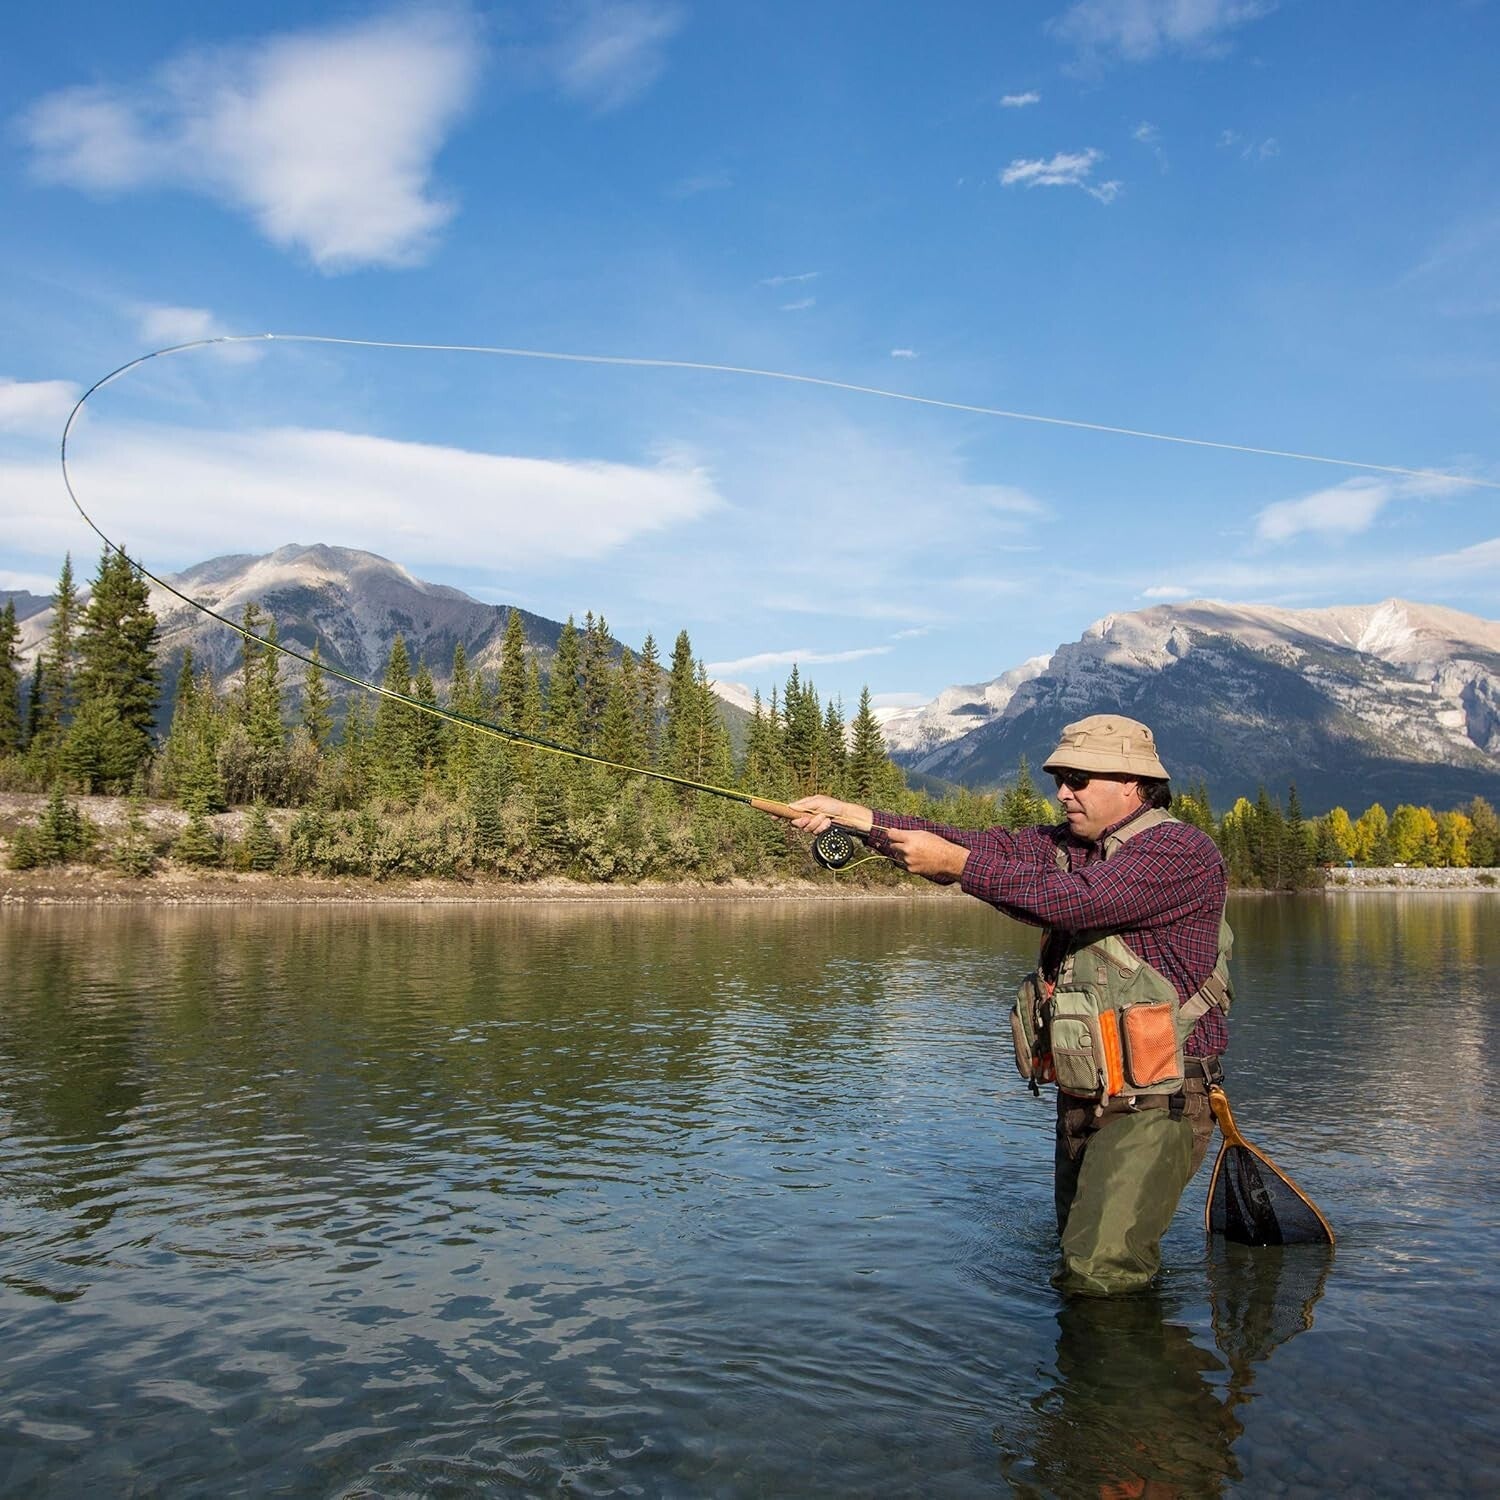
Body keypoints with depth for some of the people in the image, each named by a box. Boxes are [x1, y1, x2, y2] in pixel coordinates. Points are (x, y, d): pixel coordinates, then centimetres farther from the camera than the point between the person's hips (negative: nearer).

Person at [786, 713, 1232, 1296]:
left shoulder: (1182, 849, -14)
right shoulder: (1067, 845, 11)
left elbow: (1074, 900, -28)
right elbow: (981, 846, -1)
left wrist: (954, 863, -26)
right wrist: (851, 815, -11)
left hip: (1153, 1106, -8)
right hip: (1080, 1101, 8)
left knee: (1098, 1275, -8)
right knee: (1072, 1253, 17)